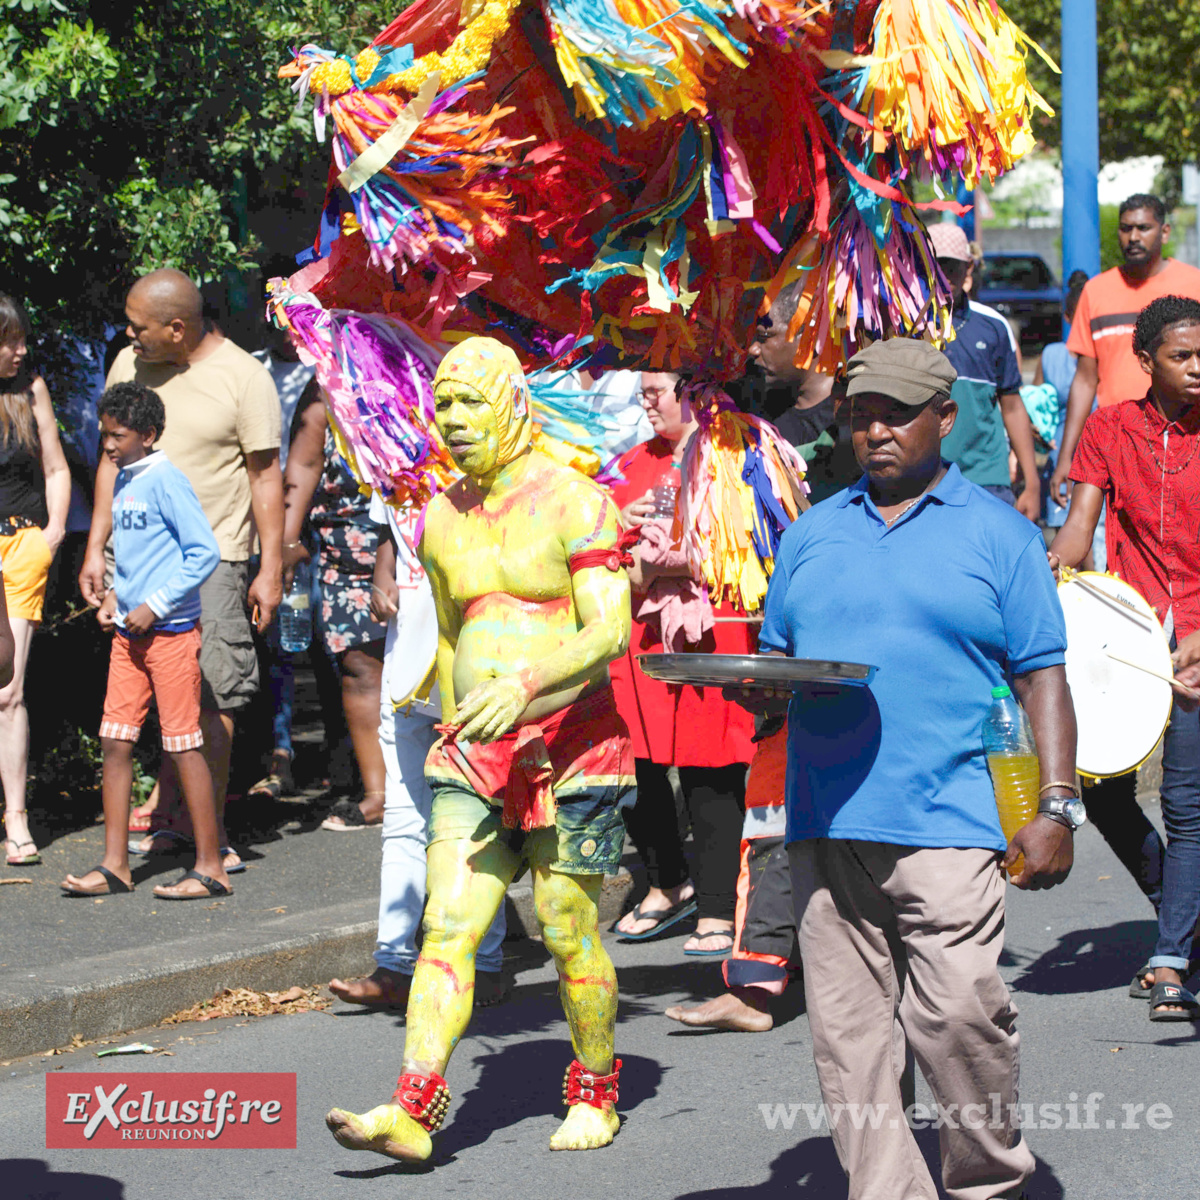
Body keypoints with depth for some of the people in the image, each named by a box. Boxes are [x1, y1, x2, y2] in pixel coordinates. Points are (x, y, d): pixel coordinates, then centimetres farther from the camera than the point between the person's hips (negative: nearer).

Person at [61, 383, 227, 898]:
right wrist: (115, 595, 10)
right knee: (115, 740, 5)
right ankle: (115, 865, 11)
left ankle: (210, 868, 3)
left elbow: (204, 552, -17)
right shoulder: (122, 481, 13)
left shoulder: (165, 481, -13)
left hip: (170, 630, -8)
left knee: (183, 745, -4)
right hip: (130, 629, 8)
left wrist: (154, 605, -16)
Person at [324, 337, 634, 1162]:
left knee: (570, 935, 1)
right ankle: (413, 1111, -16)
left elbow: (610, 631, -18)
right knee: (447, 925, -7)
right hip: (472, 754, 5)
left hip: (570, 748, -5)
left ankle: (596, 1097, 20)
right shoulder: (441, 522, 11)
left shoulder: (574, 505, -8)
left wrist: (526, 686, -32)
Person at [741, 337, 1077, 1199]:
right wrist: (759, 686, -3)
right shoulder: (812, 535, 18)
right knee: (847, 1031, 1)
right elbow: (776, 657, 22)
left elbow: (1042, 677, 4)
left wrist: (1057, 806, -6)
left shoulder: (996, 533, 7)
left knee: (960, 1013, -11)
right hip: (826, 823, 4)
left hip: (946, 821, -4)